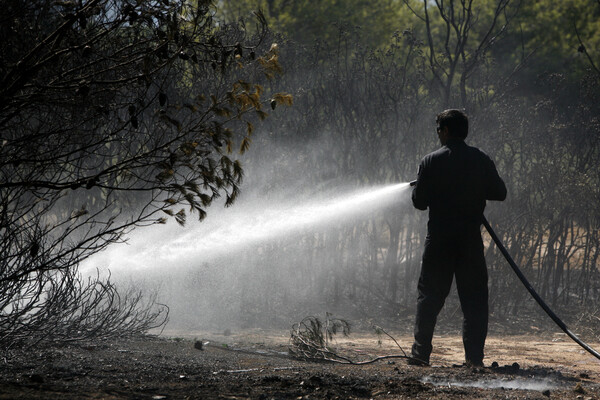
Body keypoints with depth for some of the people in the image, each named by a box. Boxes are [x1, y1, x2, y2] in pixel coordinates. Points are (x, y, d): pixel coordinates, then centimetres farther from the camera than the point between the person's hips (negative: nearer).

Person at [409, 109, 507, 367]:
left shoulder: (431, 161, -5)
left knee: (429, 297, 7)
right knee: (474, 298, 6)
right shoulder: (481, 160, 1)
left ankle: (421, 354, 3)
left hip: (439, 239, -1)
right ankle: (474, 356, 2)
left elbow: (419, 201, -3)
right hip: (471, 237, 1)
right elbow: (499, 193, 4)